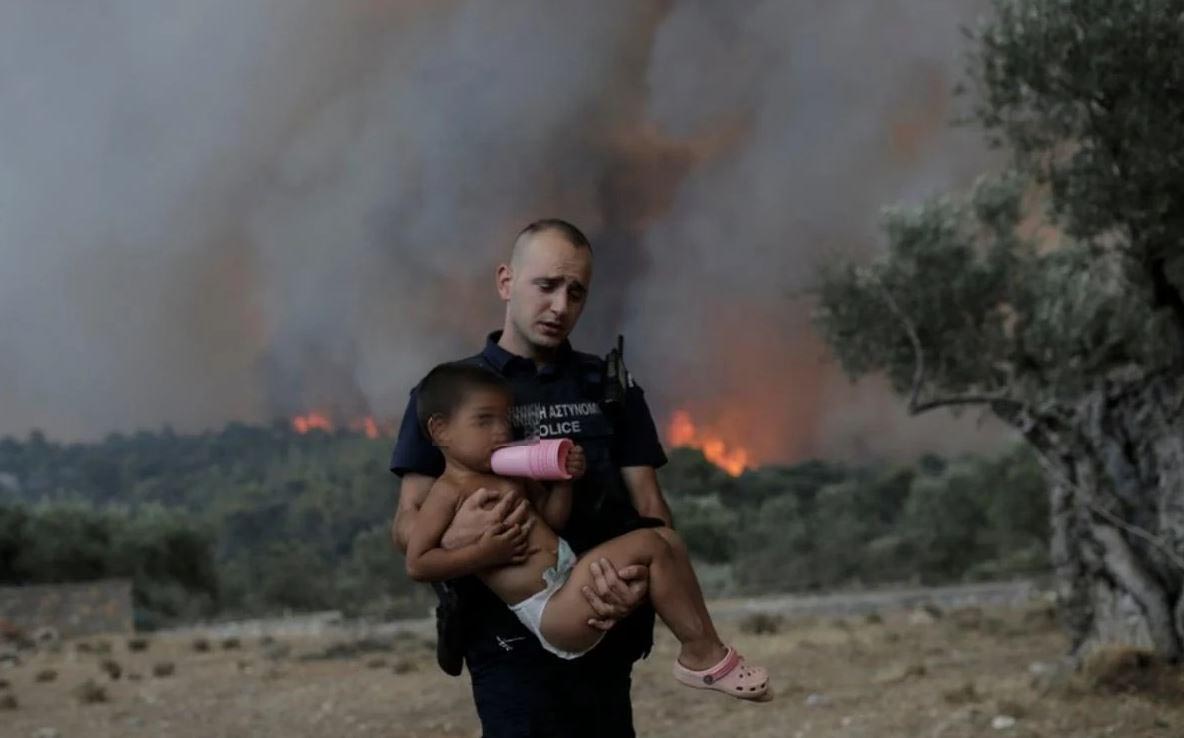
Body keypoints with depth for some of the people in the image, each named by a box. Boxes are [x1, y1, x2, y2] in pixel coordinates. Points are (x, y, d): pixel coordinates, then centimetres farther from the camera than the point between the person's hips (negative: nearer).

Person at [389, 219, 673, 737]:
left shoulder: (611, 389, 11)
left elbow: (650, 509, 6)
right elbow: (406, 525, 0)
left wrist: (642, 576, -17)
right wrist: (452, 537, -24)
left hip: (604, 638, 3)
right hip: (509, 642, -3)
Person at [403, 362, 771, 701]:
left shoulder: (509, 475, 18)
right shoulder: (449, 492, -8)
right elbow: (417, 564, -14)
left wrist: (563, 480, 1)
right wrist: (483, 553, -21)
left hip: (573, 585, 10)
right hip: (550, 612, -10)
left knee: (667, 538, 6)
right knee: (649, 546, -20)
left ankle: (703, 646, 2)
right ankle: (702, 654, -13)